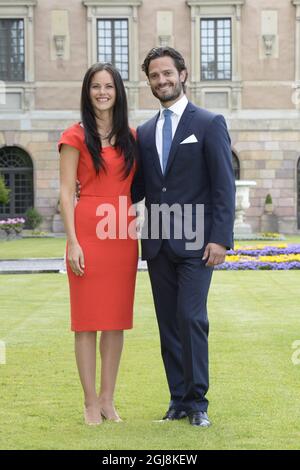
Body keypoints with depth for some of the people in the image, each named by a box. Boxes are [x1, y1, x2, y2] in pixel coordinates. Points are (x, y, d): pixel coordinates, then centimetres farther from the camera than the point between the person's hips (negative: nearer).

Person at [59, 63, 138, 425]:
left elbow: (136, 188, 16)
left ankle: (108, 399, 15)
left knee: (117, 318, 7)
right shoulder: (76, 136, -1)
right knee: (87, 318, 0)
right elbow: (66, 192, -4)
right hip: (88, 233, -4)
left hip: (123, 235, 4)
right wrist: (72, 242, -12)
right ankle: (91, 401, 7)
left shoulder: (130, 137, 12)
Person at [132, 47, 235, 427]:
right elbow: (138, 189, 16)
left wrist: (220, 238, -13)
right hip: (157, 244, 5)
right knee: (168, 324, 7)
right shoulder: (144, 132, 14)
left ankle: (197, 401, -1)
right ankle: (179, 399, 14)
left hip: (195, 242, -5)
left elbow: (224, 186, -5)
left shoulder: (210, 124, 0)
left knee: (191, 319, -11)